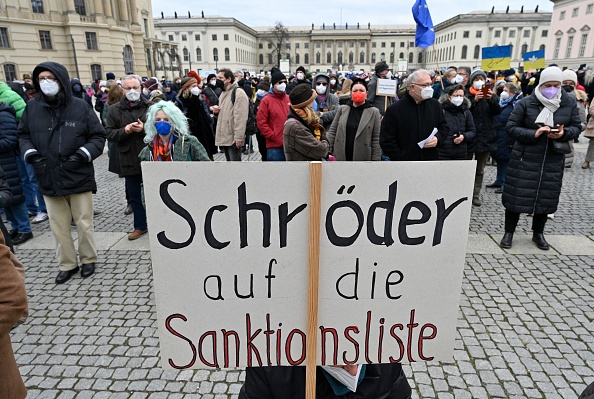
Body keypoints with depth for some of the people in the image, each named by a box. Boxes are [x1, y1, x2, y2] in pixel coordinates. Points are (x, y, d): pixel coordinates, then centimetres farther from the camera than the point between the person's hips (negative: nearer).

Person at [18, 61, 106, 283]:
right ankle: (67, 264, 29)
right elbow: (23, 135, 13)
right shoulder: (32, 108, 2)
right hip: (48, 179, 3)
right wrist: (30, 152, -6)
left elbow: (98, 137, -2)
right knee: (58, 227, 12)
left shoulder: (80, 107, -6)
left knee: (84, 224, 9)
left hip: (79, 177, -3)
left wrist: (83, 154, -17)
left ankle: (88, 259, 29)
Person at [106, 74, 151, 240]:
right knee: (134, 195, 11)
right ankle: (140, 225, 25)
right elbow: (109, 133, 4)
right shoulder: (115, 110, 7)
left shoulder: (150, 106, 2)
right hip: (129, 160, 3)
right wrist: (124, 131, -14)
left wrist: (144, 129, -18)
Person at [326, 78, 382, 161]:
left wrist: (375, 161, -7)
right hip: (340, 157, 2)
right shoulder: (342, 109, 8)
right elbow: (332, 132, 8)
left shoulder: (374, 112, 1)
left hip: (363, 158, -2)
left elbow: (376, 140, -1)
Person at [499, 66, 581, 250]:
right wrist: (533, 134, -21)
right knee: (517, 195, 1)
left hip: (553, 160, 3)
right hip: (525, 158, -3)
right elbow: (511, 127, -7)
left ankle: (538, 233, 29)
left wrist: (564, 133, -15)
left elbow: (576, 127, 8)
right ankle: (509, 232, 16)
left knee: (545, 196, 11)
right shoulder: (526, 103, -7)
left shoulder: (569, 103, 3)